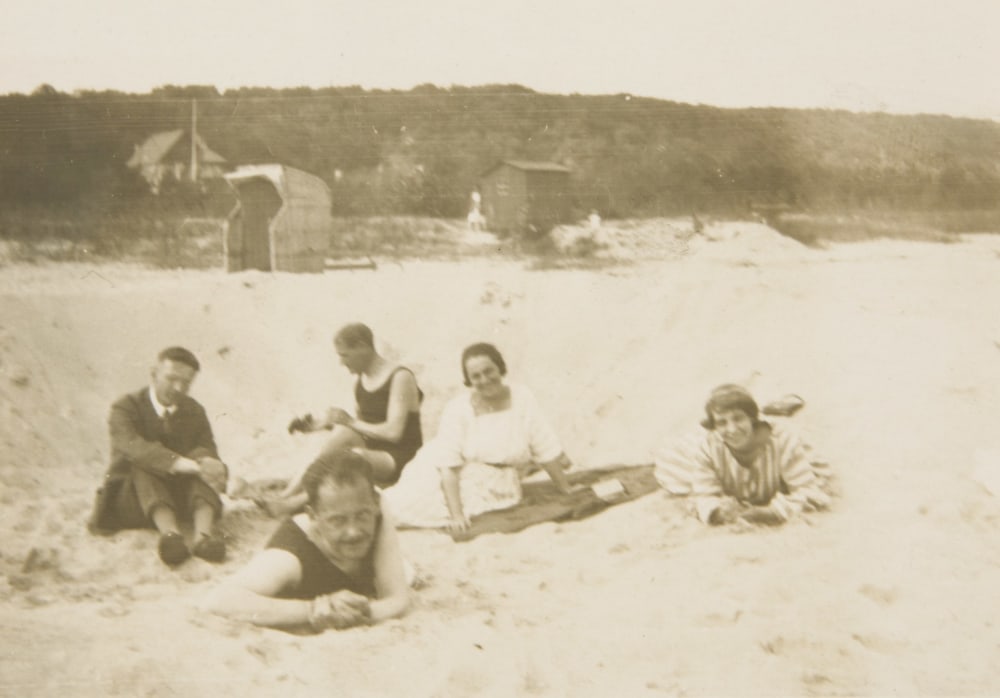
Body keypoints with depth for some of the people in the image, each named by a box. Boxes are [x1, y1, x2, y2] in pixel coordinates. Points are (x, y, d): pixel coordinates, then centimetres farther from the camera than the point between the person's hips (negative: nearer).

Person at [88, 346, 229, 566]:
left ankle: (204, 532, -45)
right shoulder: (125, 408, -5)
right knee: (143, 464, -31)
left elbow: (208, 450, -5)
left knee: (203, 460, -23)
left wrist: (209, 465, -33)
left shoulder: (195, 412, 10)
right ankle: (169, 531, -53)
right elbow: (135, 448, -26)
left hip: (181, 496, 3)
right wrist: (184, 464, -43)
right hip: (131, 500, -3)